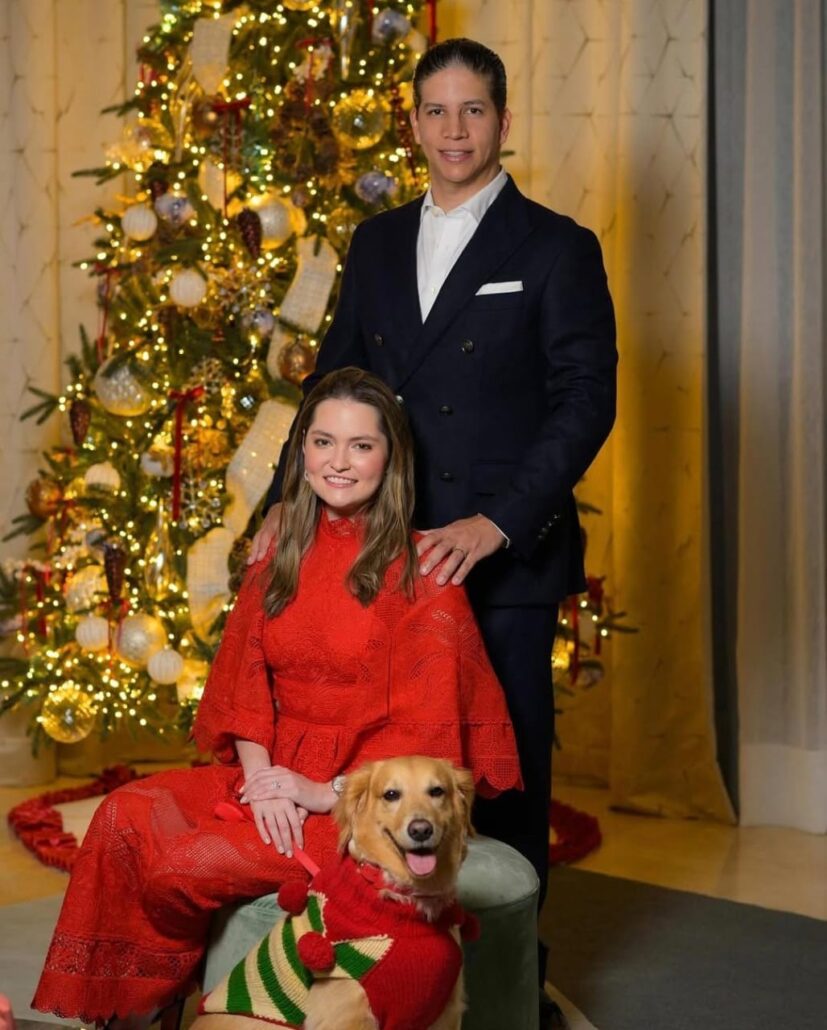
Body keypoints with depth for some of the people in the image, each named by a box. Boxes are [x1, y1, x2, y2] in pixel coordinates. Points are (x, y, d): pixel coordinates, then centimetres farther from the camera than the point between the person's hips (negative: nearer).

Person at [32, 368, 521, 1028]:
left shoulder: (418, 572, -9)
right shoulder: (281, 563, 10)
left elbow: (424, 726, -12)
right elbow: (244, 685, 7)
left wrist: (327, 792, -16)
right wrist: (260, 777, -10)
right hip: (277, 775, 6)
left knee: (186, 867, -21)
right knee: (127, 816, -17)